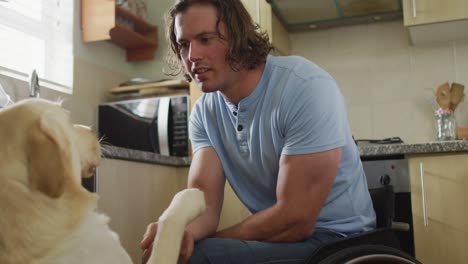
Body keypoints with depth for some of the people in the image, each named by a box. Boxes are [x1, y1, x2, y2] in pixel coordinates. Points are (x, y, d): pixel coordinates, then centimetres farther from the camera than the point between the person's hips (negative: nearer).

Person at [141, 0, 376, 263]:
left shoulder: (306, 87, -21)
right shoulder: (204, 113, 0)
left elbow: (295, 219, -24)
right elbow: (205, 201, -10)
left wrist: (197, 242, -18)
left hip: (335, 241, -5)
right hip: (272, 236, 5)